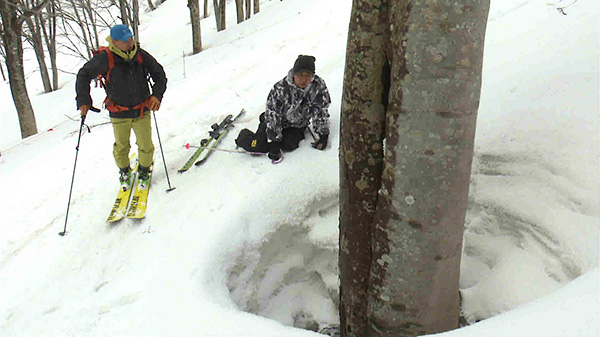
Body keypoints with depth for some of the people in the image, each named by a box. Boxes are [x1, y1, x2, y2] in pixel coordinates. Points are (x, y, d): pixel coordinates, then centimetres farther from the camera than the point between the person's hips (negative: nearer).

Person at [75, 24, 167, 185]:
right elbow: (84, 75, 1)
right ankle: (124, 170, 43)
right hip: (119, 113, -1)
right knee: (121, 146, 14)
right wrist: (83, 101, -4)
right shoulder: (105, 59, -13)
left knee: (146, 146, 3)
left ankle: (144, 169, 33)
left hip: (142, 110, 1)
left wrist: (157, 95, -10)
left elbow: (159, 73, 5)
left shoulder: (140, 55, -7)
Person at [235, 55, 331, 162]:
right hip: (278, 122, -2)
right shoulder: (280, 89, -30)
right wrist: (274, 143, -25)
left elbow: (321, 111, -12)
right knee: (259, 146, -15)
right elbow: (272, 116, -25)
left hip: (298, 125, 3)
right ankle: (243, 135, 20)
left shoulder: (319, 86, -23)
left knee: (288, 145, -23)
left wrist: (323, 136, -13)